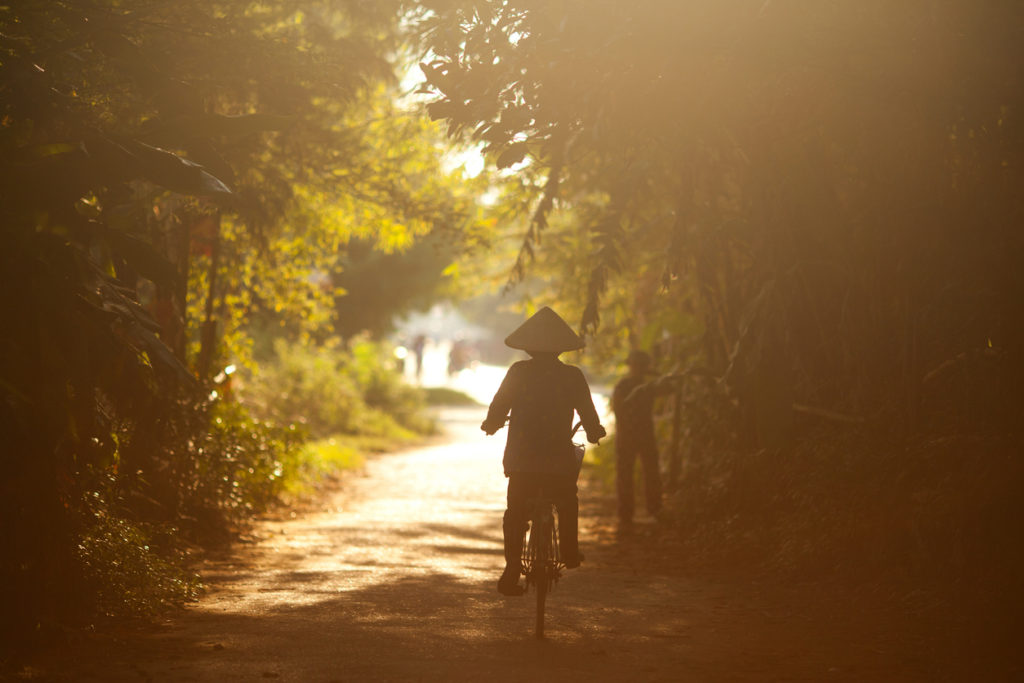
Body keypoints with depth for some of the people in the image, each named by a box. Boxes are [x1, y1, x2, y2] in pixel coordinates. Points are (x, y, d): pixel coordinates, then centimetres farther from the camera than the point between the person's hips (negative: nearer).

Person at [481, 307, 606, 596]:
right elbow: (588, 413, 3)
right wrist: (594, 431, 24)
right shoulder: (572, 376, -2)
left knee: (516, 514, 5)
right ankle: (570, 553, 30)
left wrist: (491, 425, 21)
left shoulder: (518, 372, -2)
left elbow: (498, 408, -1)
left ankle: (512, 569, -6)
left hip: (521, 460, 0)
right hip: (560, 459, 0)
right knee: (568, 506, 27)